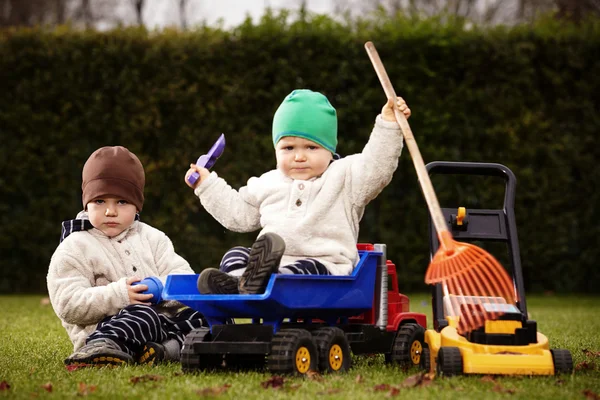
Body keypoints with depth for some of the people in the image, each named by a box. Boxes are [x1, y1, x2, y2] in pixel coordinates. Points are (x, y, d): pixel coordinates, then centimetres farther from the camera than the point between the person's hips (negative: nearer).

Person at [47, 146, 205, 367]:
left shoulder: (151, 238, 17)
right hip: (108, 325, -6)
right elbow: (68, 305, -11)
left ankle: (169, 347, -37)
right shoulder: (73, 249, 1)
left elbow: (182, 275, 9)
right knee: (145, 315, -34)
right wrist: (118, 295, -24)